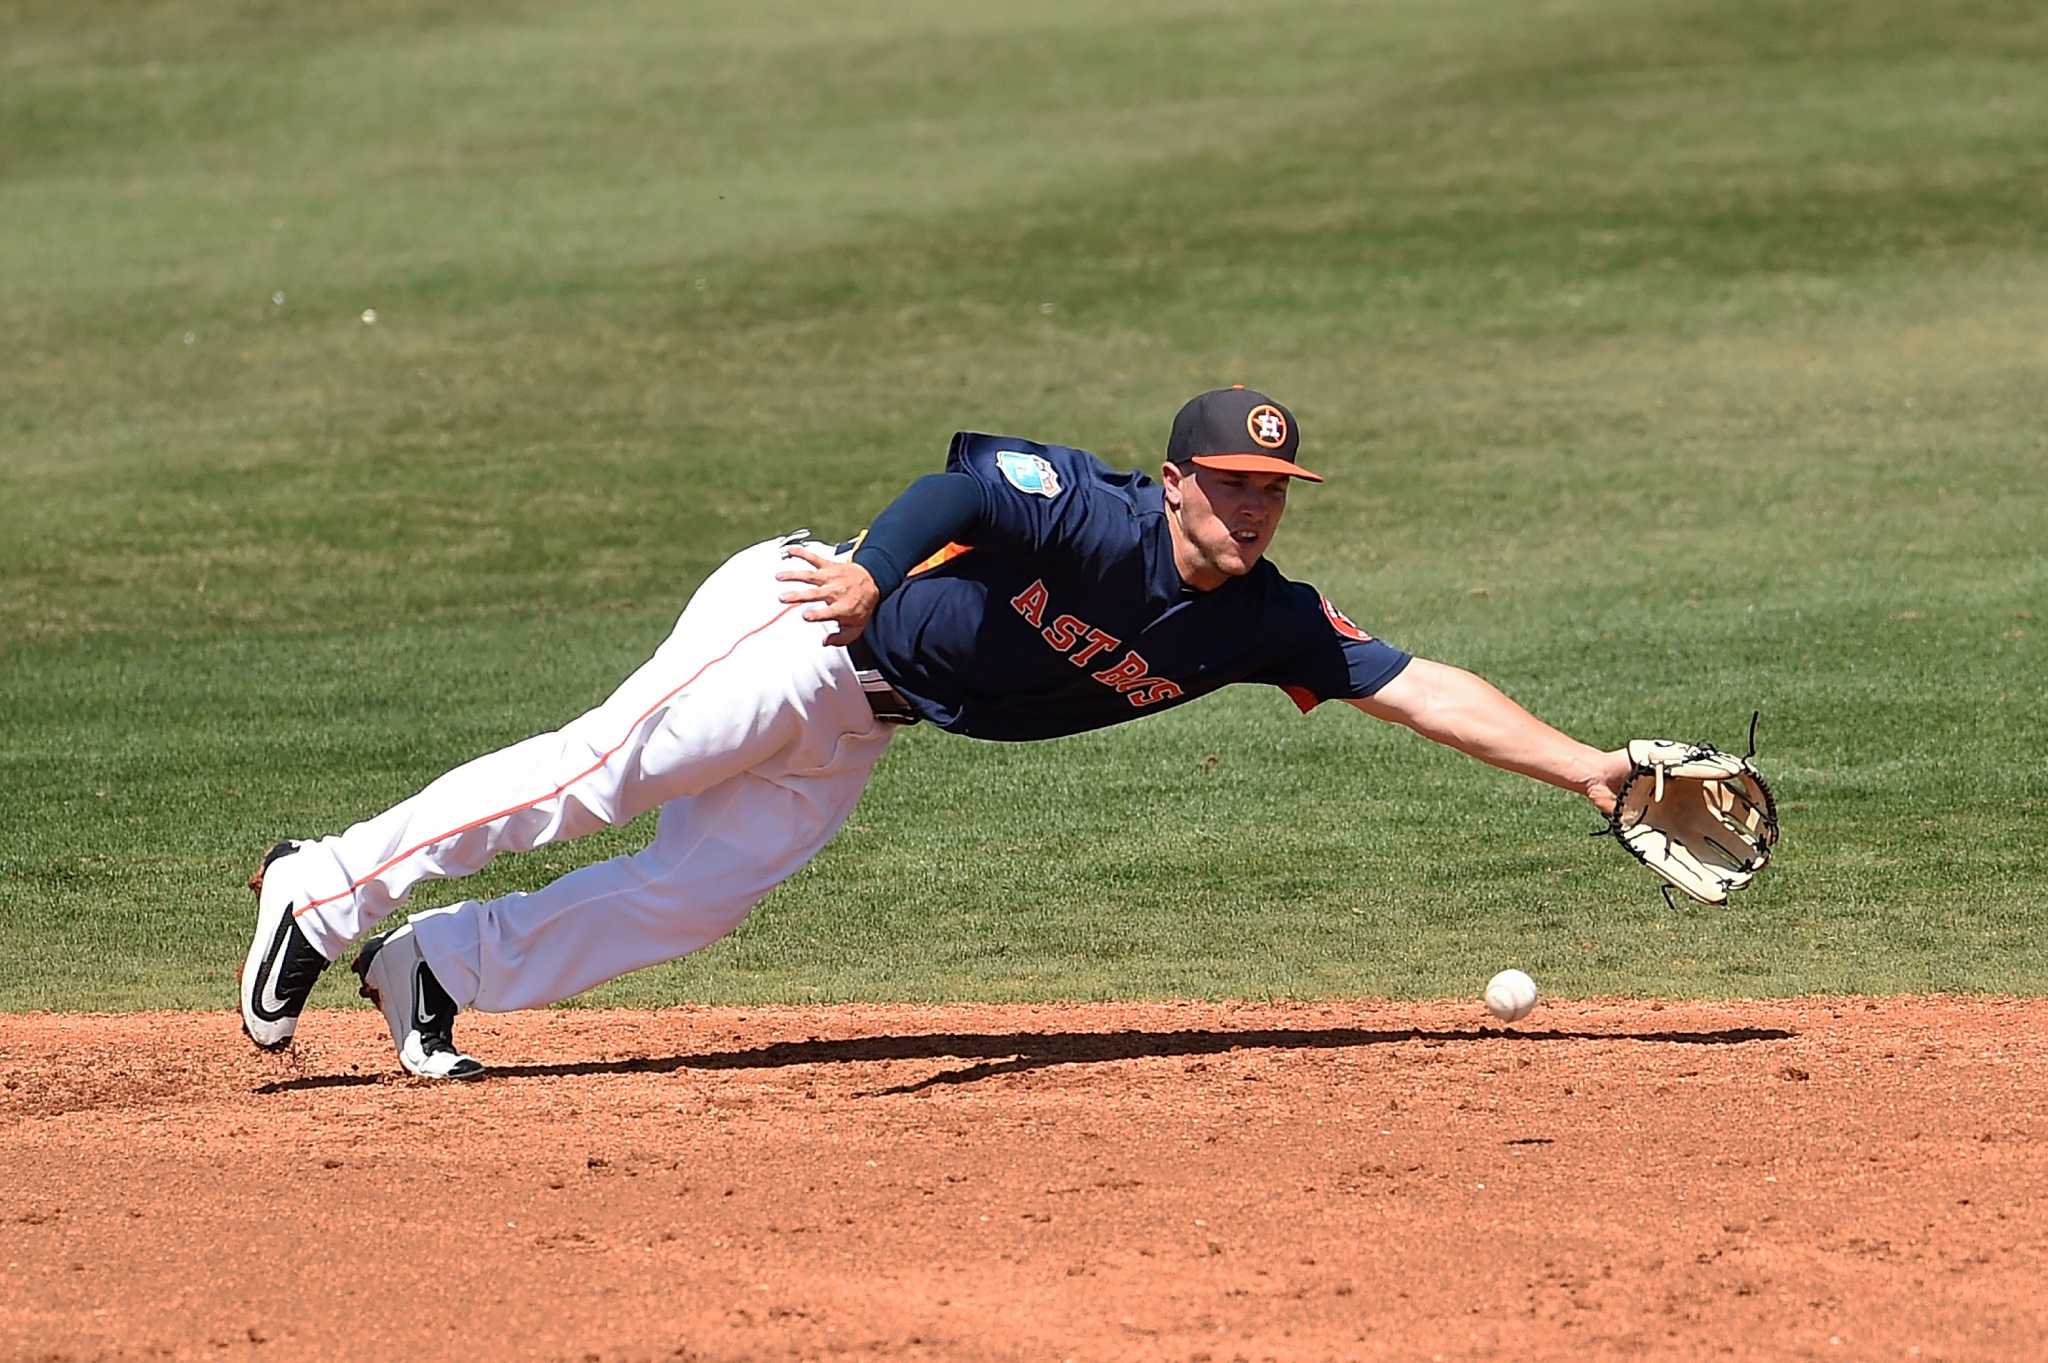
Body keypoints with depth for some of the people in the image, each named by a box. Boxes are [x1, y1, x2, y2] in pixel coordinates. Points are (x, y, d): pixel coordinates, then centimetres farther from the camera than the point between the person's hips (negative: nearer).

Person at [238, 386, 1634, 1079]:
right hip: (802, 630, -7)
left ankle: (436, 964, 8)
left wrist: (1590, 768, -10)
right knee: (598, 770, -15)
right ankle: (329, 891, -7)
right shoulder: (1097, 516, -24)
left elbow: (1422, 687, -5)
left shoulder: (1264, 623, -4)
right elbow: (975, 479, -36)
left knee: (692, 897, -1)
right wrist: (873, 572, -53)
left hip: (857, 729, 7)